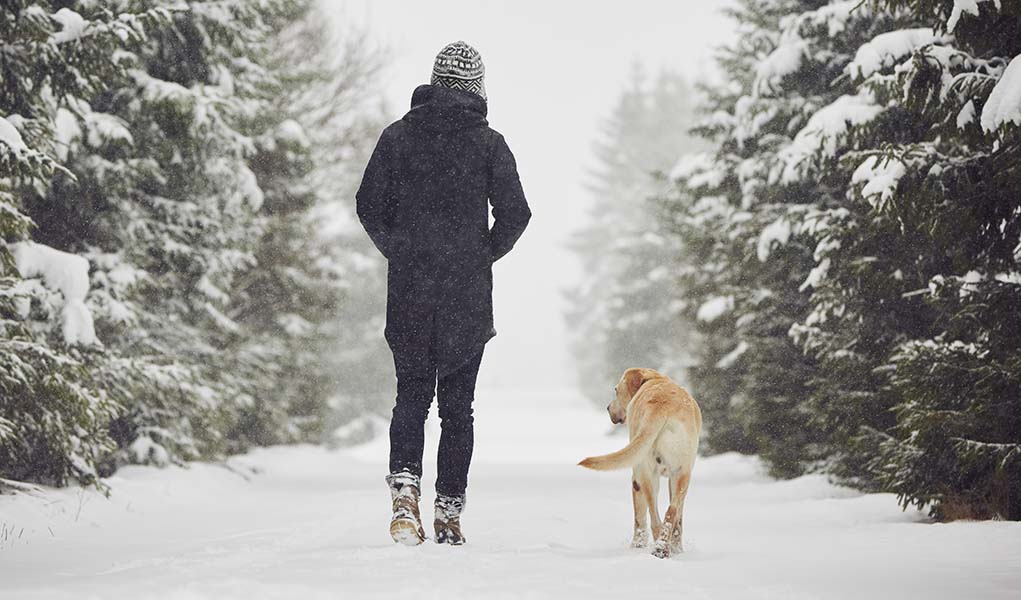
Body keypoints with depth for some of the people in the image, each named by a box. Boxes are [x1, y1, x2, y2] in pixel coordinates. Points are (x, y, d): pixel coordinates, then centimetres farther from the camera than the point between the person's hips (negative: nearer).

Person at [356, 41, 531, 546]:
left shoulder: (398, 136, 2)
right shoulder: (488, 143, -2)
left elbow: (369, 206, 2)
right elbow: (515, 213, -6)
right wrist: (485, 256, 10)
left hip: (408, 292, 1)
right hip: (468, 295, -1)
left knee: (411, 393, 12)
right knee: (457, 404, 7)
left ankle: (404, 487, -11)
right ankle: (449, 514, 8)